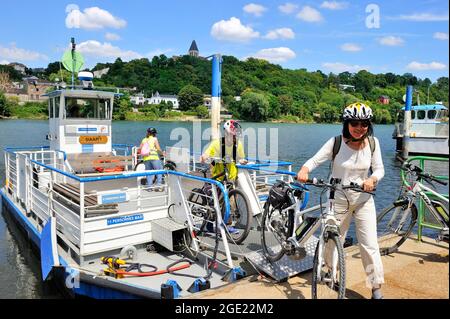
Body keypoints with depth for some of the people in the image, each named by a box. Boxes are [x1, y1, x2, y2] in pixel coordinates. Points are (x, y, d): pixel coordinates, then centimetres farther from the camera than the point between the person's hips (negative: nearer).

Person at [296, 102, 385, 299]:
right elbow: (315, 160, -17)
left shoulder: (373, 142, -5)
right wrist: (304, 169, -39)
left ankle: (377, 289, 16)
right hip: (338, 199, -1)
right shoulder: (336, 142, -13)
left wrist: (372, 179, -24)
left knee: (370, 245, -1)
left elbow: (379, 169, -2)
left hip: (363, 200, 1)